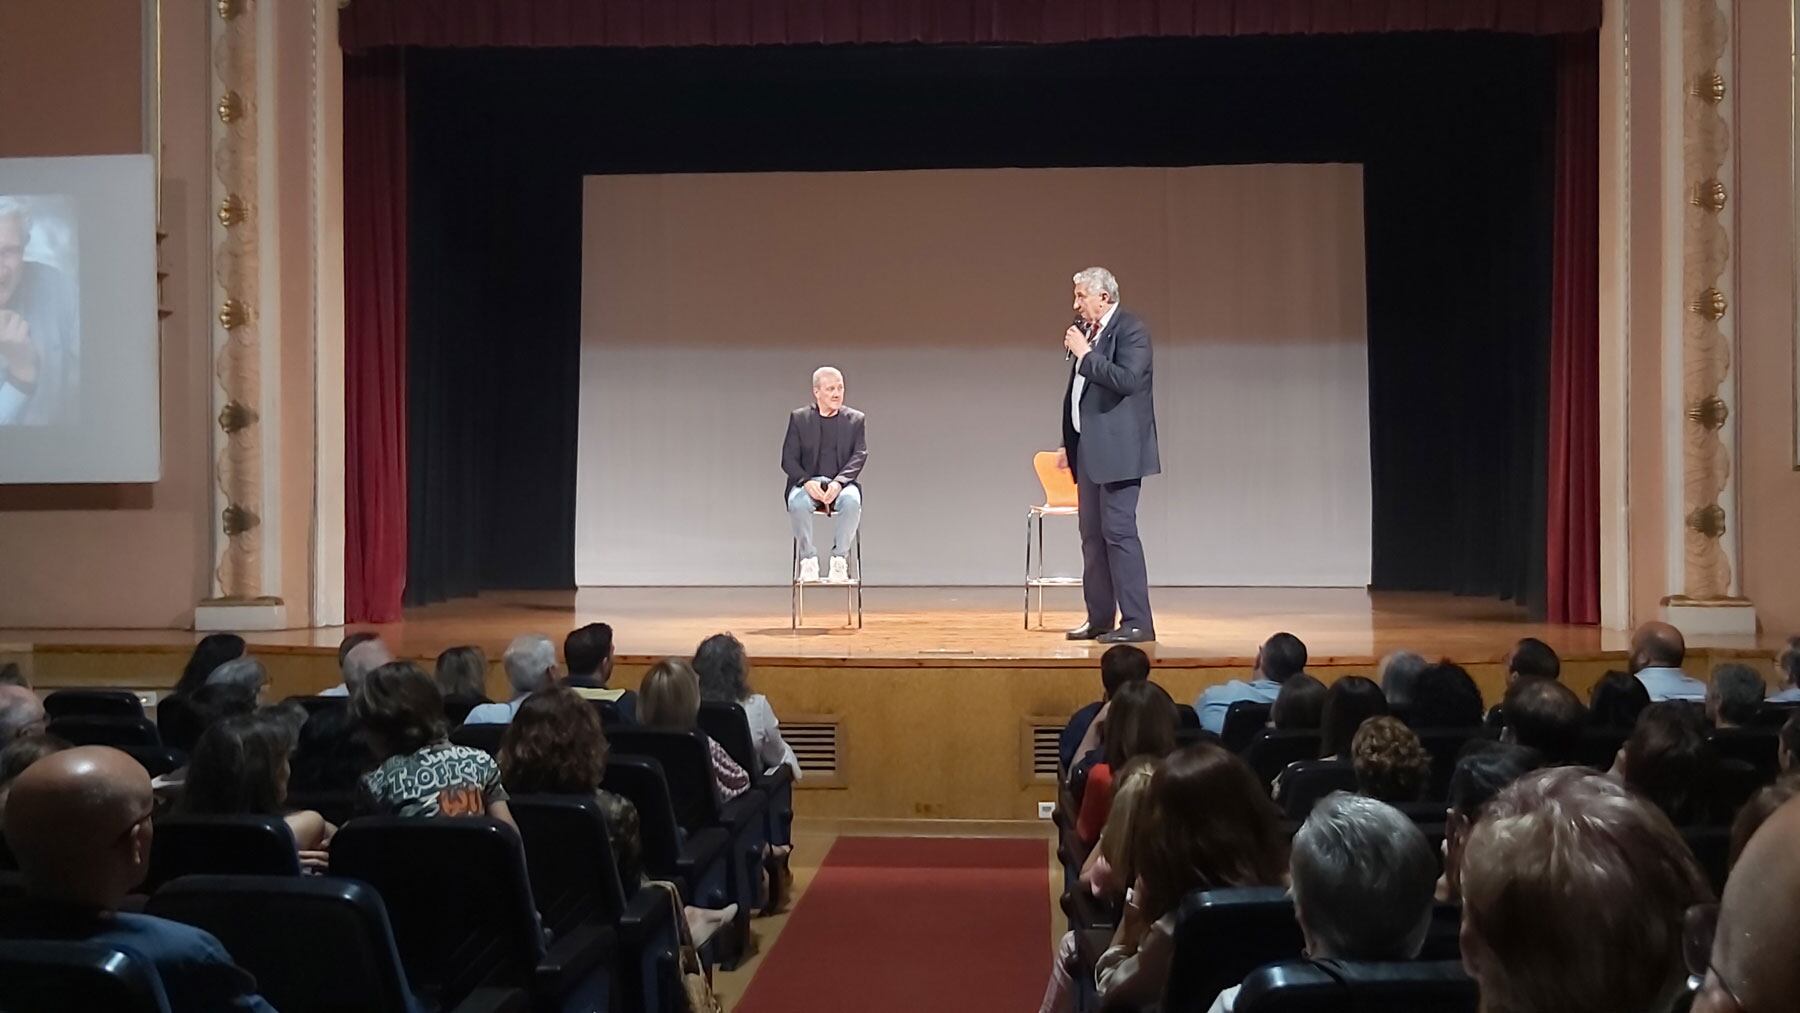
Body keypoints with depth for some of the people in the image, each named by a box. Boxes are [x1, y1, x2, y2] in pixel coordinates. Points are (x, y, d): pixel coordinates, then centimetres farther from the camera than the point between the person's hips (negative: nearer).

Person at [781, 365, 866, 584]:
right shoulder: (799, 418, 7)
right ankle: (808, 558, -20)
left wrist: (838, 482, -18)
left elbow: (860, 456, 0)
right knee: (798, 503, -35)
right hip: (808, 482, 0)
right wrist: (807, 482, -18)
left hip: (842, 483, 0)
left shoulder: (855, 419, 9)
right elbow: (788, 459, 2)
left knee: (851, 501, -36)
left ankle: (839, 558, -22)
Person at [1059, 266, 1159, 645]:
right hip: (1089, 449, 9)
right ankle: (1099, 619, 18)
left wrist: (1086, 354, -18)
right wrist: (1068, 443, 18)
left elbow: (1127, 380, -25)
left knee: (1119, 531, -10)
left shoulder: (1131, 329, -10)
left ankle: (1137, 622, -6)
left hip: (1117, 448, -9)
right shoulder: (1083, 329, 15)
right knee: (1092, 535, 11)